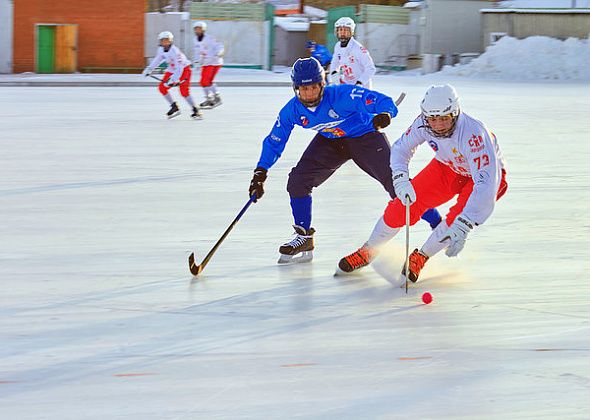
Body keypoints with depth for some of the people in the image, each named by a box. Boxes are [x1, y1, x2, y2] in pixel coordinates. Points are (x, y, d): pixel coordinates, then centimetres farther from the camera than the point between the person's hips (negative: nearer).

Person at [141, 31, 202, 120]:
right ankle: (174, 107, 13)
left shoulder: (175, 51, -29)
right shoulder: (161, 50, -5)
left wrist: (174, 79, -38)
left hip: (184, 69, -8)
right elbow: (157, 60, 15)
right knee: (162, 87, 1)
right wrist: (149, 69, 13)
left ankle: (195, 110, -12)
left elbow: (179, 67, -33)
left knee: (184, 91, -21)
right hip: (172, 70, 8)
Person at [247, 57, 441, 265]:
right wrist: (260, 173, -12)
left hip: (365, 136, -5)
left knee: (395, 181, -14)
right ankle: (304, 238, 9)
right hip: (330, 141, 5)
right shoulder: (292, 111, -17)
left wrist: (384, 115, -56)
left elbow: (385, 103, -33)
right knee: (298, 181, -8)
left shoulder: (342, 95, -33)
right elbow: (274, 142, -3)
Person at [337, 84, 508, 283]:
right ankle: (367, 252, 14)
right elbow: (401, 148, -8)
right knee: (406, 202, -8)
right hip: (448, 168, 4)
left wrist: (462, 227, -56)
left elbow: (485, 185, -48)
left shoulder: (474, 133, -42)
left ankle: (420, 258, -4)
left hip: (488, 172, -4)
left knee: (458, 218, -29)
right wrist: (401, 179, -30)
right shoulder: (423, 124, -25)